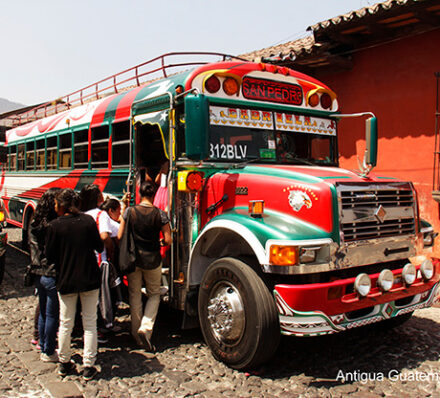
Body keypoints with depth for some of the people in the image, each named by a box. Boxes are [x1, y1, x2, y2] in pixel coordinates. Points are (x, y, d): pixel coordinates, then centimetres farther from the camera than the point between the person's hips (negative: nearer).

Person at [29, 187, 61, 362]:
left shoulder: (34, 224, 4)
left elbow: (32, 249, 13)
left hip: (38, 274, 8)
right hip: (53, 275, -7)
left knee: (43, 313, 18)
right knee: (52, 315, 4)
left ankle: (43, 348, 30)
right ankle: (49, 352, 14)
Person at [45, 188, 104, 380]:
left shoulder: (55, 225, -9)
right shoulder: (88, 220, -6)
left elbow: (50, 255, -3)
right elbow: (99, 247, 0)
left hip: (66, 280, 0)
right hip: (90, 279, 0)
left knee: (65, 323, 15)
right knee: (90, 323, 9)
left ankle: (64, 363, 29)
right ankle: (88, 366, 12)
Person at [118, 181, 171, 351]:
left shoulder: (130, 212, -7)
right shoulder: (160, 214, -9)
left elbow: (120, 237, -6)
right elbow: (168, 240, -8)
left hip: (133, 259, 1)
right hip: (152, 260, -1)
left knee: (134, 295, 16)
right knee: (154, 295, 16)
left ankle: (137, 333, 25)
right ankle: (145, 328, -2)